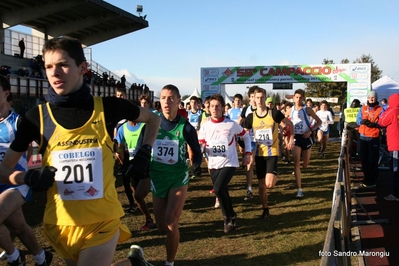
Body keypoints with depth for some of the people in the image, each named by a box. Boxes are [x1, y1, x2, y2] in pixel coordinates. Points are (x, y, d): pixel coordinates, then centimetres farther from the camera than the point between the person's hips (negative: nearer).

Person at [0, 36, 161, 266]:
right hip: (61, 225, 2)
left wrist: (145, 153, 0)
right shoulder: (37, 117, -4)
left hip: (103, 222, -2)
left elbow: (153, 119, 12)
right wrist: (29, 177, -16)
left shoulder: (108, 107, -7)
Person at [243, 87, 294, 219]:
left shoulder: (274, 113, -11)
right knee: (261, 185, 8)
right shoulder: (251, 117, -2)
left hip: (272, 153, -3)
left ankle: (274, 176, 17)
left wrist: (291, 139, -6)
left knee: (269, 184, -17)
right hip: (259, 154, 3)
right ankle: (265, 210, 25)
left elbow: (290, 124, 3)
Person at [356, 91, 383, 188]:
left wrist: (374, 124, -26)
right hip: (362, 137, 4)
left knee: (373, 160, -2)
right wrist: (362, 121, -18)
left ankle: (372, 180, 8)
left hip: (374, 138, -4)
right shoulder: (362, 108, 10)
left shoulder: (380, 110, -2)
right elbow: (357, 120, 3)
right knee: (363, 158, 12)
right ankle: (366, 177, 26)